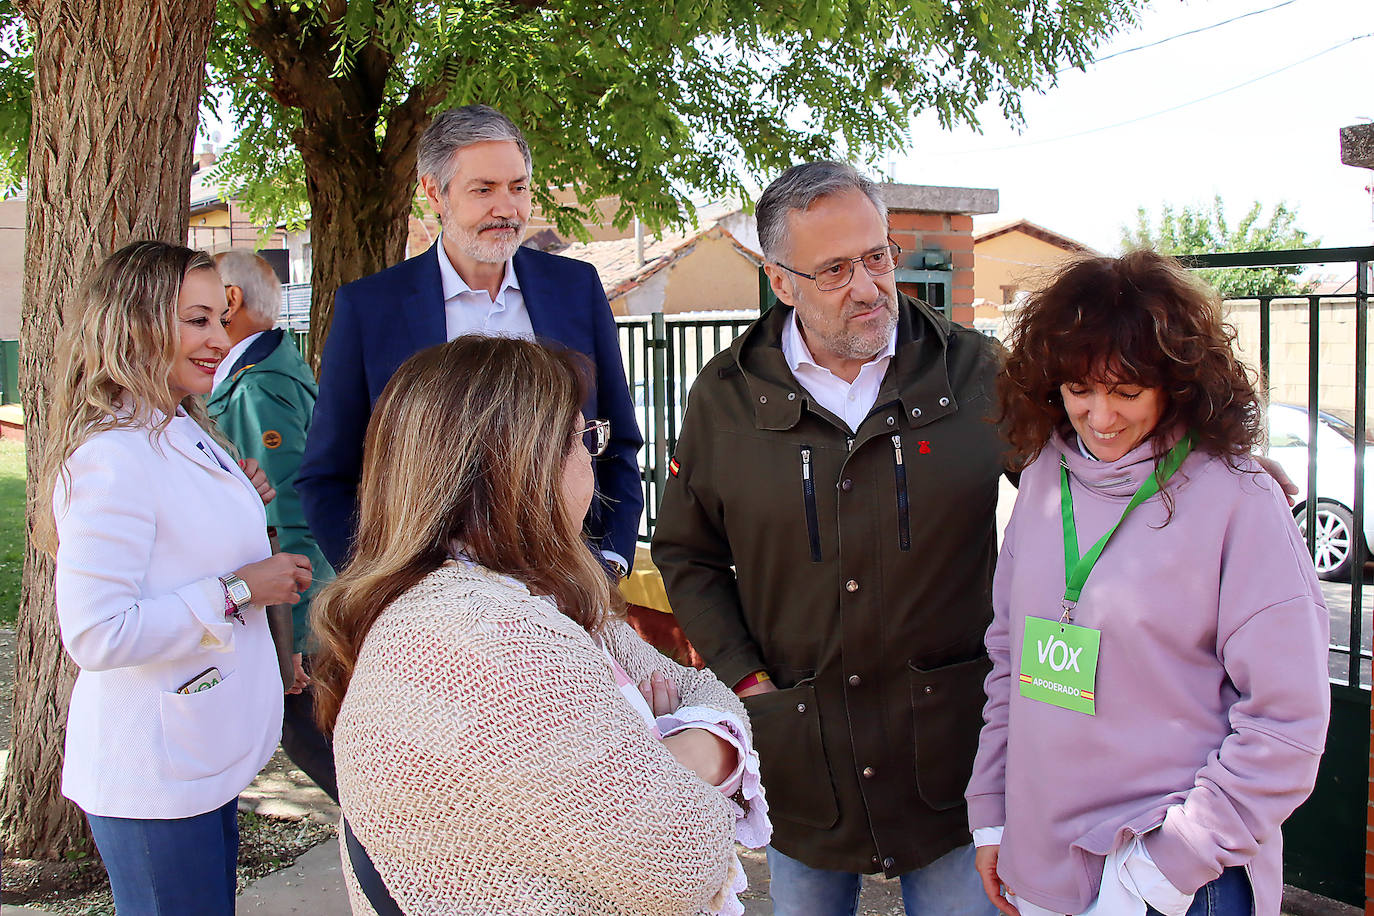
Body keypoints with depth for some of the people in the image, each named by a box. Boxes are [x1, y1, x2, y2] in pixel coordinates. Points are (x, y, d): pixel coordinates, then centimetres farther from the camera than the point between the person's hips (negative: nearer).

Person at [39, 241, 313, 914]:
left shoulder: (187, 435, 9)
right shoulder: (111, 457, -21)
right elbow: (95, 635, -27)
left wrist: (241, 506, 5)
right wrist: (236, 590, -21)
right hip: (153, 775, -9)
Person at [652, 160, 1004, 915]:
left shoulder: (976, 371, -4)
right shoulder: (726, 394, -1)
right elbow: (685, 551, 8)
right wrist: (742, 675, 0)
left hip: (951, 741, -1)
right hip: (799, 751, 1)